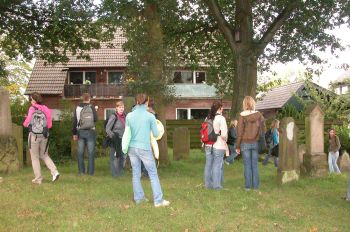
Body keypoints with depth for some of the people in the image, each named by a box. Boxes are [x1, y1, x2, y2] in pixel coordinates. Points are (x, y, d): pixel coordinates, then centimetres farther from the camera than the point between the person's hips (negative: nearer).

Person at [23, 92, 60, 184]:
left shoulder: (32, 109, -8)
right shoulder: (46, 109, 2)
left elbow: (26, 123, -9)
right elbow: (49, 125, 2)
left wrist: (25, 124, 13)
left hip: (34, 135, -4)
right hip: (44, 135, 4)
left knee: (35, 158, 9)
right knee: (44, 155, 19)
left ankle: (38, 179, 11)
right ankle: (54, 172, 2)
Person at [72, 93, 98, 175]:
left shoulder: (77, 108, 2)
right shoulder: (91, 107, -5)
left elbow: (74, 121, 2)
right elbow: (96, 119, -8)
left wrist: (74, 133, 7)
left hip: (80, 132, 2)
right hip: (90, 131, -2)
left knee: (80, 152, 9)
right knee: (91, 152, 3)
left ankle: (81, 171, 10)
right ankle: (90, 171, 3)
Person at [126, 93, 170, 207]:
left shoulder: (129, 116, 1)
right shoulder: (150, 116, -9)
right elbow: (156, 134, -1)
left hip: (132, 148, 4)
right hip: (144, 148, -4)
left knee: (136, 174, 12)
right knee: (153, 174, 4)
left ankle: (138, 197, 19)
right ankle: (158, 200, 5)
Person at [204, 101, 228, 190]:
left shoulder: (208, 118, 6)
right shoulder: (221, 118, -11)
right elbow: (224, 134, -15)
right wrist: (225, 141, 3)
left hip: (208, 145, 6)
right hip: (218, 146, -6)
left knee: (208, 165, 11)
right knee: (217, 165, 2)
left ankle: (208, 184, 20)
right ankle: (216, 185, 6)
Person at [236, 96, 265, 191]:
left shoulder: (242, 116, -9)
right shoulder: (259, 115, -2)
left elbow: (239, 132, -6)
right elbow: (263, 129, 3)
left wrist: (237, 146, 1)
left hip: (245, 143, -2)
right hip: (256, 143, 2)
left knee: (247, 165, 5)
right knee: (255, 165, 9)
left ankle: (248, 186, 9)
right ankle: (256, 186, 13)